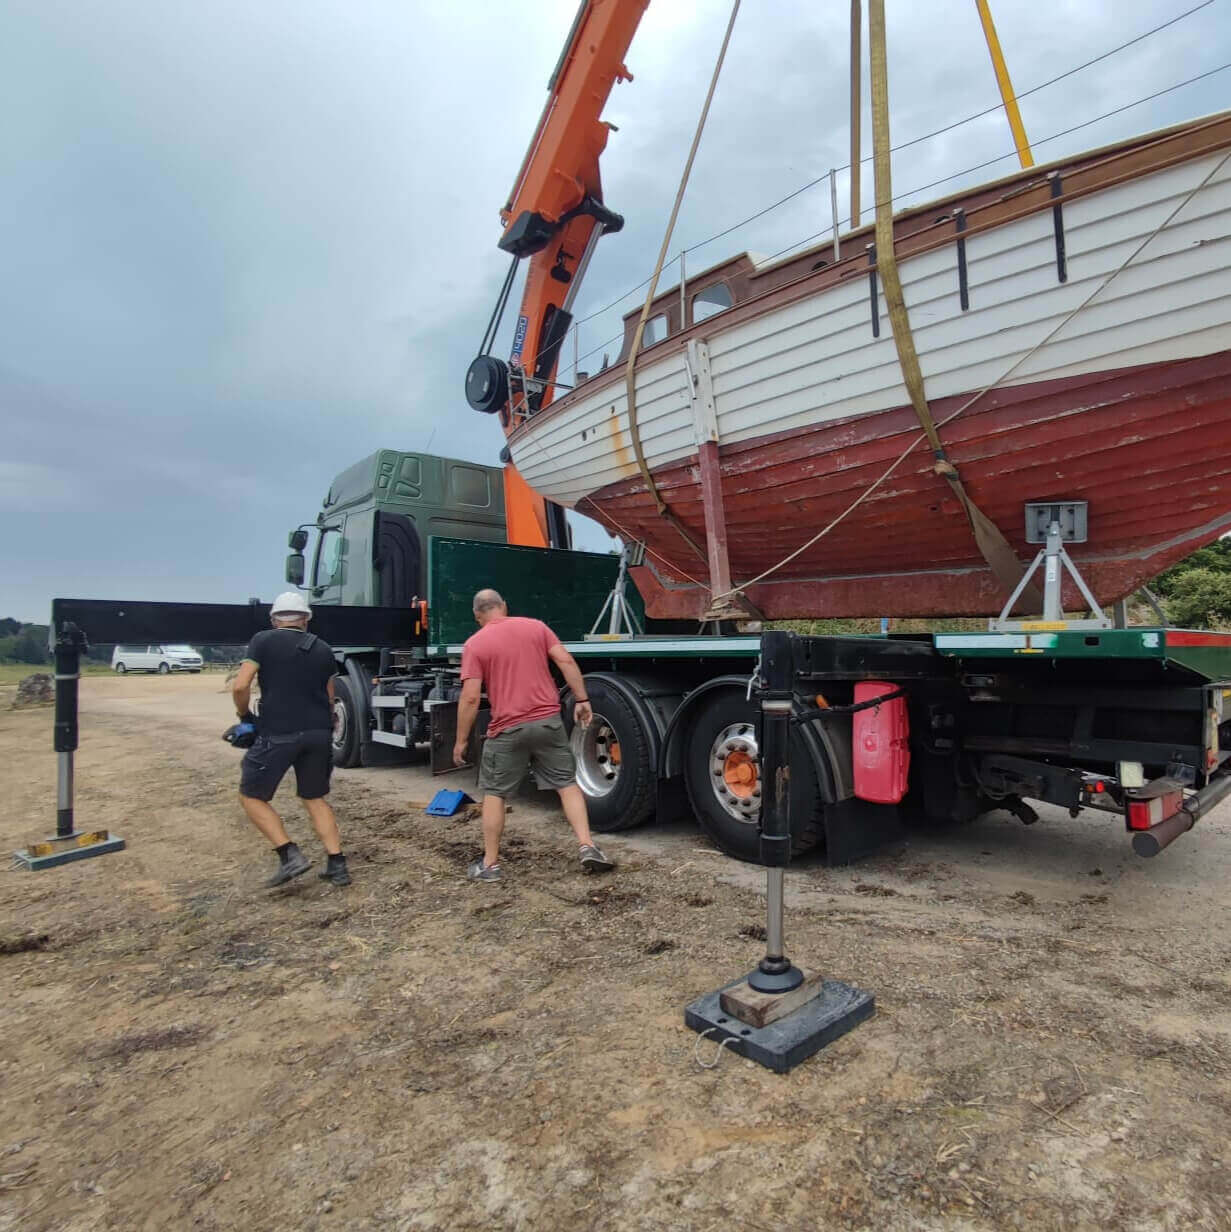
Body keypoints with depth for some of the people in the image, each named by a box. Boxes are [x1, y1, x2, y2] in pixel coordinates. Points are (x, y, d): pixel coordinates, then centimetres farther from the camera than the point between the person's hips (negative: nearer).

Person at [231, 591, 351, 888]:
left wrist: (244, 714, 8)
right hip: (318, 733, 5)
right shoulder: (322, 649, 12)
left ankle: (290, 855, 2)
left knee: (252, 797, 13)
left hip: (278, 734, -4)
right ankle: (338, 865, 13)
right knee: (315, 798, 18)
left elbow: (240, 686, -10)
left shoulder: (263, 640, -1)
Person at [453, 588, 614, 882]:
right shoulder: (535, 626, 5)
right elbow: (566, 662, -2)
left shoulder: (474, 643, -3)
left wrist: (461, 740, -1)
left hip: (508, 729, -2)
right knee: (567, 783, 13)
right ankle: (587, 847, 6)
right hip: (548, 721, 2)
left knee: (494, 793, 13)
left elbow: (470, 698, -9)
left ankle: (490, 864, 19)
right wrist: (582, 699, 4)